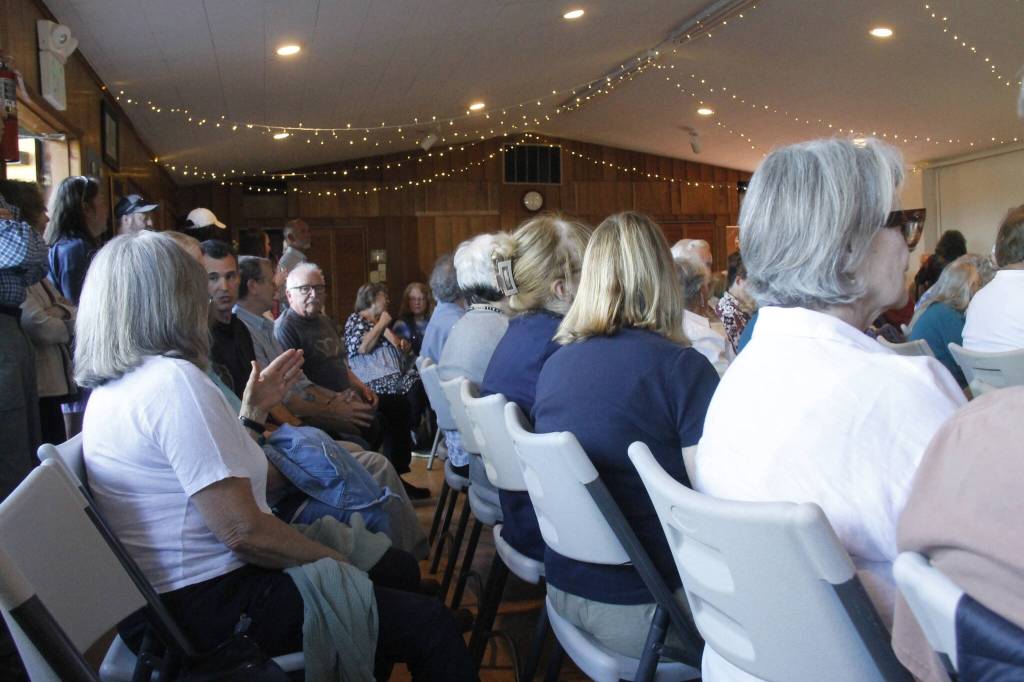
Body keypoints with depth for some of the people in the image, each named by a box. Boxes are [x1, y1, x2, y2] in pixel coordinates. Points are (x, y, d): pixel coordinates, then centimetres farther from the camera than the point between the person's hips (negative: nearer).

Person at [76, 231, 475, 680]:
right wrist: (339, 561, -11)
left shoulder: (108, 388, 11)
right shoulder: (174, 379, -21)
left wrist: (253, 410, 14)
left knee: (400, 570, 15)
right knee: (429, 624, -13)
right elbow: (244, 530, -23)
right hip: (213, 601, -10)